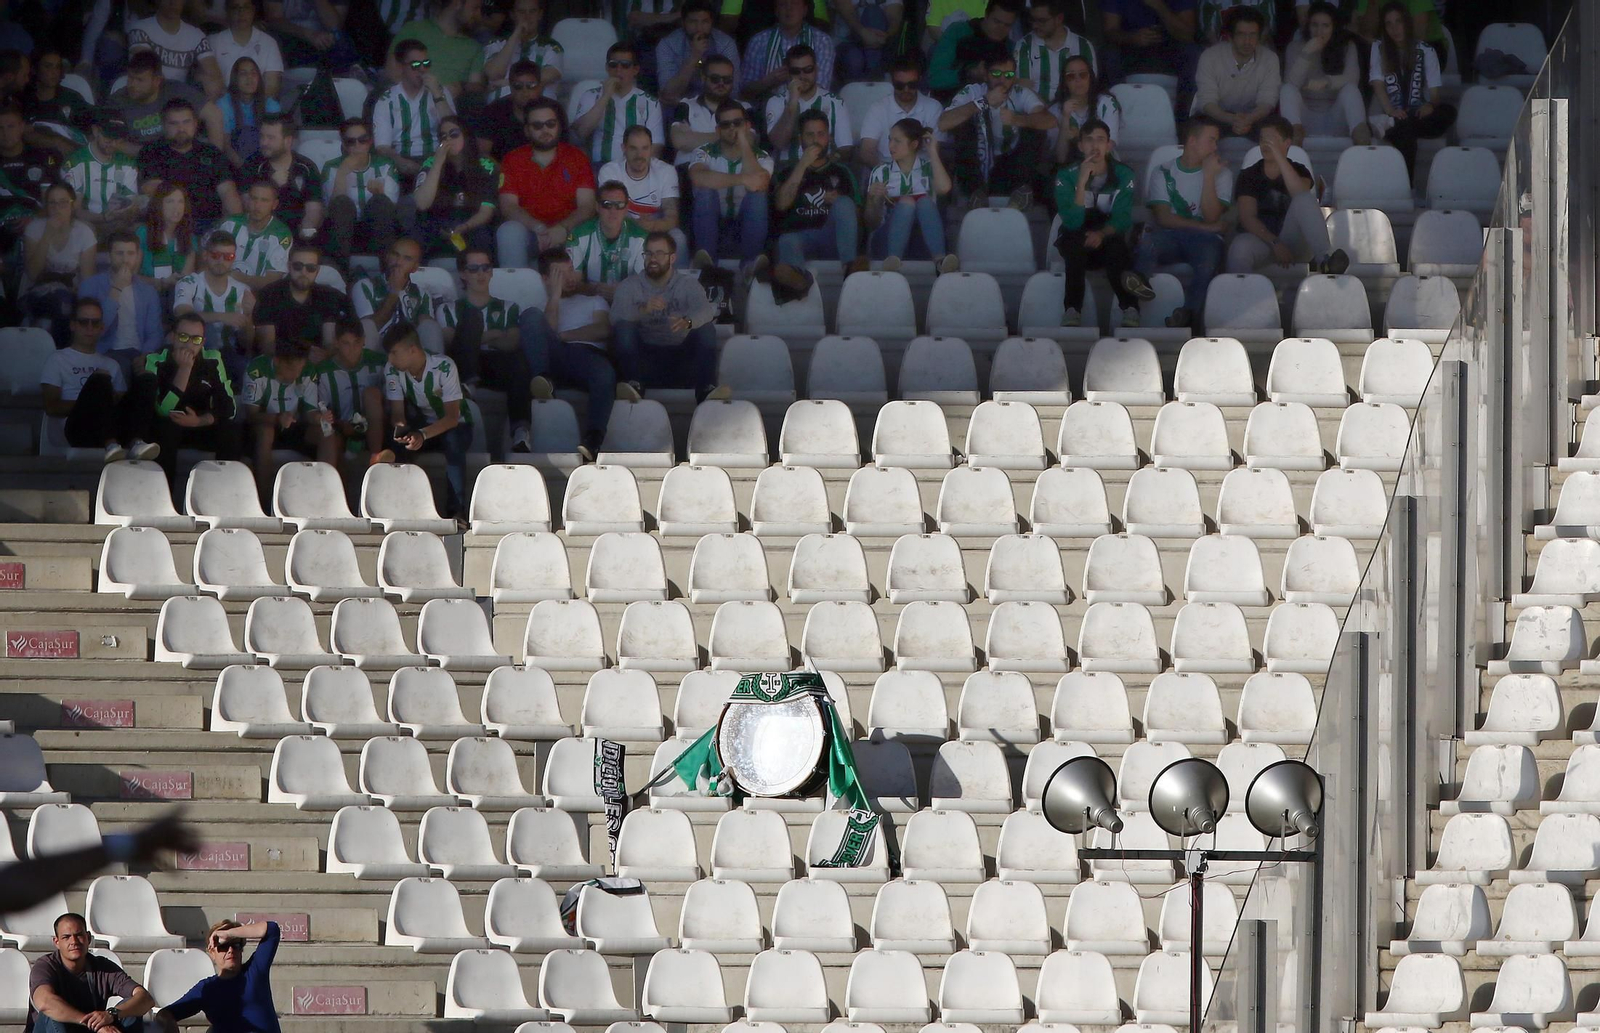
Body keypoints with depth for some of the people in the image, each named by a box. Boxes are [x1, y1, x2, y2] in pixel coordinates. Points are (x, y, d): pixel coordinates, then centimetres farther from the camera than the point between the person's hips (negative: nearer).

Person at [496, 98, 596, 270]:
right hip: (527, 229, 0)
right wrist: (539, 228, -21)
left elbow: (587, 206, -3)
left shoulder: (576, 158, 7)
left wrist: (563, 228, -23)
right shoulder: (513, 160, 8)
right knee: (509, 231, -32)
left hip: (566, 231, 0)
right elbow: (508, 206, -3)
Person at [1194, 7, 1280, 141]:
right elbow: (1207, 102, -16)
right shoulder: (1209, 57, -10)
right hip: (1218, 118, -2)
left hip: (1253, 119, 2)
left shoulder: (1269, 59, -5)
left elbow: (1267, 102, -12)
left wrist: (1248, 120, -37)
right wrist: (1232, 119, -38)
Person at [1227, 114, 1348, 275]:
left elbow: (1300, 195, -16)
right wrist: (1274, 243, -20)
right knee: (1240, 248, -38)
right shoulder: (1249, 176, 9)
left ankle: (1324, 257, -46)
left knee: (1304, 200, -30)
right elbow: (1247, 217, -5)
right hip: (1261, 240, -1)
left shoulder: (1299, 171, 10)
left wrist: (1278, 156, -19)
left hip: (1294, 241, 1)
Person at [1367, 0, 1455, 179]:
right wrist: (1391, 111, -22)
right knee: (1406, 132, -40)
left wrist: (1430, 105, -21)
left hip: (1419, 115, 2)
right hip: (1395, 115, -2)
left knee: (1448, 112, -35)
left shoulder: (1425, 51, 12)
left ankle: (1391, 126, -39)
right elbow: (1378, 85, -2)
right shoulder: (1379, 49, 11)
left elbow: (1434, 91, 5)